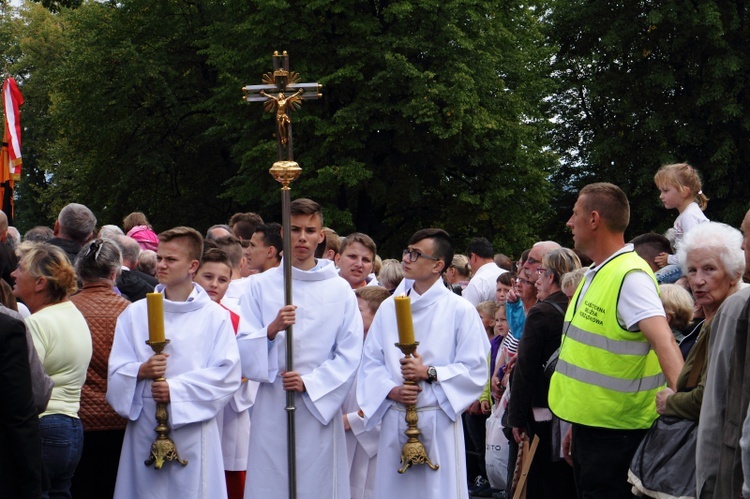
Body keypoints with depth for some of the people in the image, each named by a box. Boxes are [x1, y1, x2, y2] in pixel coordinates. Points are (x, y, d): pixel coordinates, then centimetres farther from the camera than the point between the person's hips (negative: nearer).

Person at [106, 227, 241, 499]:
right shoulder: (135, 313, 12)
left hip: (193, 428, -2)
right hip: (144, 428, 2)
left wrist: (176, 389, -14)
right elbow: (116, 370, 8)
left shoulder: (215, 316, 4)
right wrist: (142, 371, -14)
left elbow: (227, 374, -4)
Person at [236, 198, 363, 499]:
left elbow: (350, 355, 4)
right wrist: (272, 329, -16)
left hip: (321, 406, 0)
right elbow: (244, 350, 3)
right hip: (272, 406, 0)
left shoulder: (340, 290, 7)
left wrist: (309, 383, -8)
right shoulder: (261, 286, 8)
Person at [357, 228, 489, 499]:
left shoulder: (460, 310, -2)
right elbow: (370, 362, 7)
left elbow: (475, 369, -5)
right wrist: (392, 390, -10)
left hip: (439, 419, -3)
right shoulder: (389, 308, 10)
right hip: (395, 421, 3)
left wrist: (429, 373, -15)